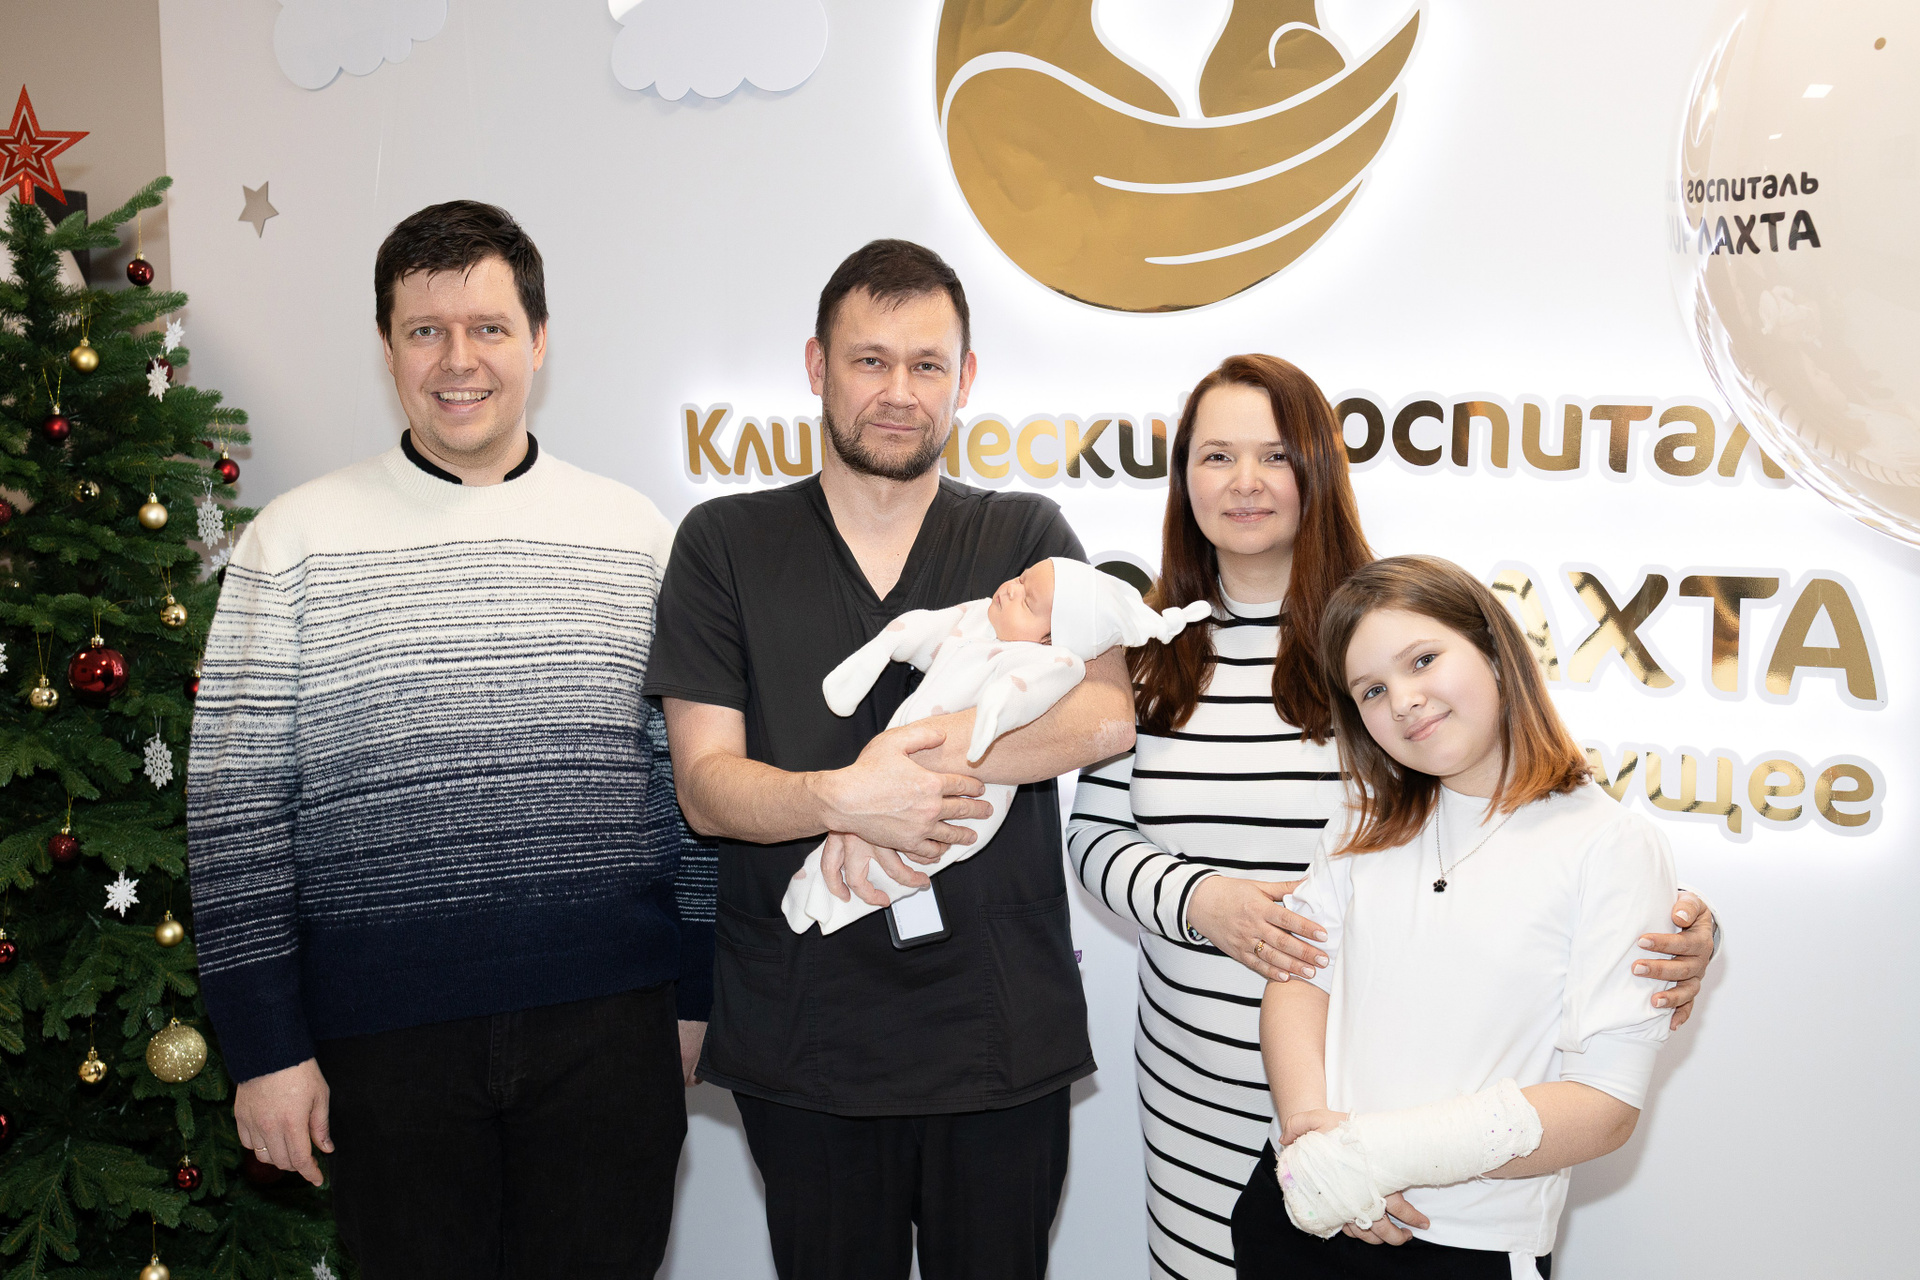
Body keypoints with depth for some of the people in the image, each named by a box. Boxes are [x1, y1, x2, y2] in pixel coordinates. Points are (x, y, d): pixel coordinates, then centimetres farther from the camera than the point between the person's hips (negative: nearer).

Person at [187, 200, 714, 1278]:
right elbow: (234, 804, 0)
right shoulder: (295, 542, 0)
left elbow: (691, 776, 9)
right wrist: (267, 1044, -3)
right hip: (385, 1030, -1)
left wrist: (695, 996, 8)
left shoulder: (640, 538, 5)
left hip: (609, 1025, 1)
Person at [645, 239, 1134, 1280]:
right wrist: (846, 795, -23)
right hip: (804, 1043, 0)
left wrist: (929, 755, -23)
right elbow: (706, 785, -4)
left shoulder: (1026, 536, 7)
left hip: (1003, 1036, 1)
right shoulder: (726, 545, 4)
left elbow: (1107, 710, -9)